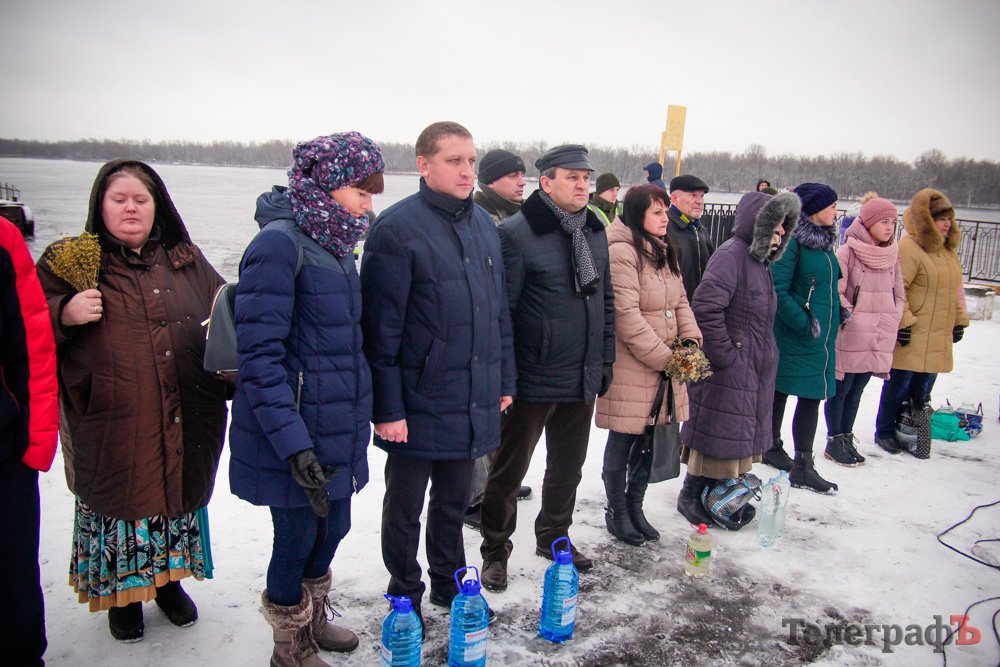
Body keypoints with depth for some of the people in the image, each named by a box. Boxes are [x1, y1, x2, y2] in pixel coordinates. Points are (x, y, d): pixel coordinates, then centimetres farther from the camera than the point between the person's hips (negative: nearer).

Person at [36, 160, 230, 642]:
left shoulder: (187, 261, 9)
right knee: (119, 499, 10)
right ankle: (122, 590, 34)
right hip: (111, 428, -3)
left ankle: (168, 579, 39)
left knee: (179, 493, 16)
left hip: (182, 424, 3)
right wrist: (64, 315, -19)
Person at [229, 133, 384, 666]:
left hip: (338, 432, 8)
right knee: (297, 538, 8)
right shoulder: (279, 244, -18)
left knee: (332, 529, 21)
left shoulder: (334, 244, 9)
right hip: (295, 437, -8)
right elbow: (259, 356, -21)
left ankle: (312, 620, 46)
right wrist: (293, 442, -24)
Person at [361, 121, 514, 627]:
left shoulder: (483, 224, 7)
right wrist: (387, 407, -16)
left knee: (454, 502, 22)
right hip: (419, 404, -6)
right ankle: (405, 597, 33)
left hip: (473, 402, 6)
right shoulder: (398, 228, -14)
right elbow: (380, 325, -15)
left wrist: (504, 380, 12)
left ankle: (449, 586, 41)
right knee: (405, 507, 14)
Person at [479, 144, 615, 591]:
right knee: (509, 469, 8)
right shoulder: (517, 233, -13)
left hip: (582, 381, 7)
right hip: (533, 381, -6)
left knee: (568, 466, 20)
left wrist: (605, 358, 14)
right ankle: (495, 551, 26)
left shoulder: (595, 231, 8)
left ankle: (554, 536, 41)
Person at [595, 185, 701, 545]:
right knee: (622, 441, 6)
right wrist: (664, 357, -16)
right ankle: (616, 512, 23)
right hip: (629, 367, -8)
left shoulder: (664, 251, 14)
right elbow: (626, 314, -21)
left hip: (665, 366, 8)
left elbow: (680, 302, 17)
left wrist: (691, 341, 1)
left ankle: (635, 506, 32)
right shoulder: (621, 252, -16)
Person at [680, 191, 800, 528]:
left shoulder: (758, 259, 13)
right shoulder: (732, 254, -18)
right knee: (717, 435, 1)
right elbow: (706, 307, -27)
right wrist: (724, 354, -21)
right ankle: (691, 497, 18)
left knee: (738, 435, 17)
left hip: (752, 371, 10)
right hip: (728, 371, -10)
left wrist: (763, 357, 16)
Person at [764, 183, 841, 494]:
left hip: (821, 337, 8)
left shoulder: (824, 240, 12)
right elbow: (778, 290, -19)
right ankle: (772, 447, 19)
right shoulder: (792, 241, -15)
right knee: (778, 393, 5)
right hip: (794, 338, -8)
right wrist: (805, 324, -19)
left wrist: (835, 317, 12)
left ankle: (803, 466, 20)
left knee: (812, 396, 10)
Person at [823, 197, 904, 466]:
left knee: (856, 391, 15)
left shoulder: (892, 254, 10)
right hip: (849, 338, -6)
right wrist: (847, 313, -14)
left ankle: (846, 438, 25)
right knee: (841, 390, 3)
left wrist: (891, 322, 9)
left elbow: (898, 294, 18)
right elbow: (834, 291, -13)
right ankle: (834, 442, 14)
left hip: (878, 340, 6)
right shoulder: (848, 252, -10)